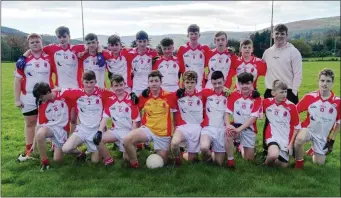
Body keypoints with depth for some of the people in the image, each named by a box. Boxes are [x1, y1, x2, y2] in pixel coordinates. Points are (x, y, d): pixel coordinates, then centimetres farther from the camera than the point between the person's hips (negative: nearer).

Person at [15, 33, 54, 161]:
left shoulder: (49, 58, -3)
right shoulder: (24, 60, -1)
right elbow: (17, 80, 1)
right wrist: (17, 99, -3)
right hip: (29, 98, 1)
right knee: (30, 123, 12)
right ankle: (28, 150, 22)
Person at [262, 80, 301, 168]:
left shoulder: (291, 106, -11)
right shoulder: (266, 102, -6)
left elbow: (297, 127, -4)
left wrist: (291, 144, -4)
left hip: (286, 139, 1)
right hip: (272, 135, -1)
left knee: (284, 165, 5)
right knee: (273, 155, -31)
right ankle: (267, 163, 3)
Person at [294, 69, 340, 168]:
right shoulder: (309, 97, -15)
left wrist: (332, 139, 3)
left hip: (323, 135, 2)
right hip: (308, 128, -2)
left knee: (319, 163, 6)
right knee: (299, 139, -36)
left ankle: (315, 150, 41)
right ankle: (299, 162, -9)